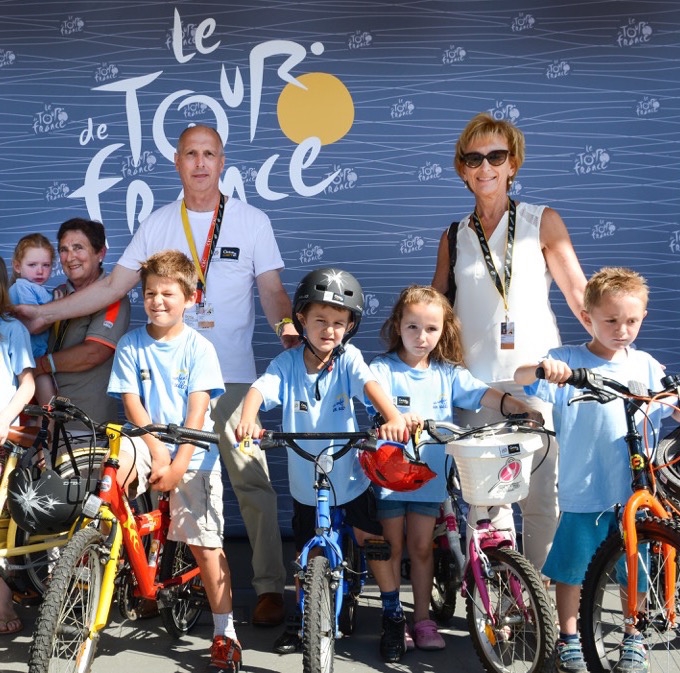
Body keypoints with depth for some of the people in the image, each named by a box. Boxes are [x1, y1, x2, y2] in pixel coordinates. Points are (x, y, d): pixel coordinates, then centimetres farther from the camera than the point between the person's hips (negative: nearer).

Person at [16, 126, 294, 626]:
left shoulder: (252, 221, 4)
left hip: (231, 376, -3)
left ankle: (270, 586, 3)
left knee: (251, 481, -6)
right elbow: (112, 287, 9)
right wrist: (43, 314, 3)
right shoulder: (158, 224, 10)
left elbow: (273, 290, 2)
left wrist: (286, 325, -21)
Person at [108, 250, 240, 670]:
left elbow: (197, 411, -9)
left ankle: (225, 633, 10)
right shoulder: (131, 345, 1)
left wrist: (178, 465, -17)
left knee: (206, 545, -2)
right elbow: (132, 403, -3)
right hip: (148, 444, 2)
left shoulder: (199, 347, -4)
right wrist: (156, 450, -15)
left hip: (193, 456, -1)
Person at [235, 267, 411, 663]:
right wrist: (248, 420, -48)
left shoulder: (348, 359, -11)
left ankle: (394, 617, 24)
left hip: (350, 478, -1)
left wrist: (394, 417, -48)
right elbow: (260, 389, -26)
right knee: (307, 557, 15)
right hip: (305, 482, 1)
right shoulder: (287, 363, -11)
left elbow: (370, 385, -29)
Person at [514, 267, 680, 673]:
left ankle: (634, 638, 34)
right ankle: (569, 638, 27)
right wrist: (542, 367, -35)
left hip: (636, 489, 3)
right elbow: (519, 377, -14)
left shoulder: (646, 366, 4)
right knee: (572, 567, 7)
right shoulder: (569, 361, -4)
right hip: (583, 491, -2)